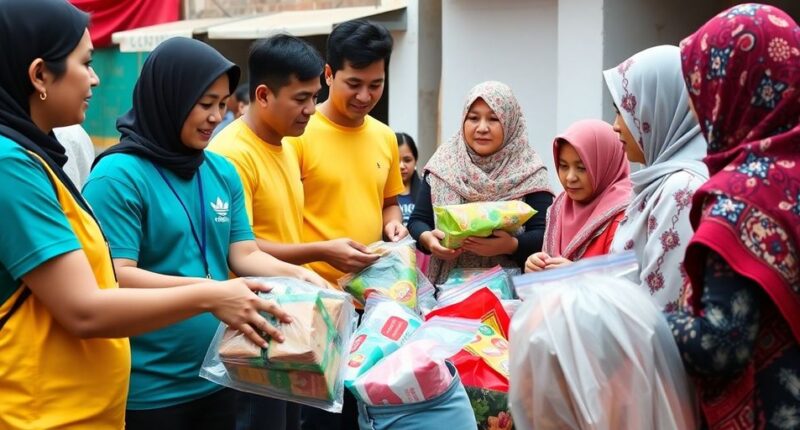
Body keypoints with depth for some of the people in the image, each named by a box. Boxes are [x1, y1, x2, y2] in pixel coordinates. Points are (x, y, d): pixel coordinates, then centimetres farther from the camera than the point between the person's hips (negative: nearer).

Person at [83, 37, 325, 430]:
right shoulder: (118, 175, -13)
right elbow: (116, 277, -19)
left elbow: (244, 254, 8)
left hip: (216, 377, 7)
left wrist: (297, 275, -11)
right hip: (149, 388, -6)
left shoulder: (222, 172, 7)